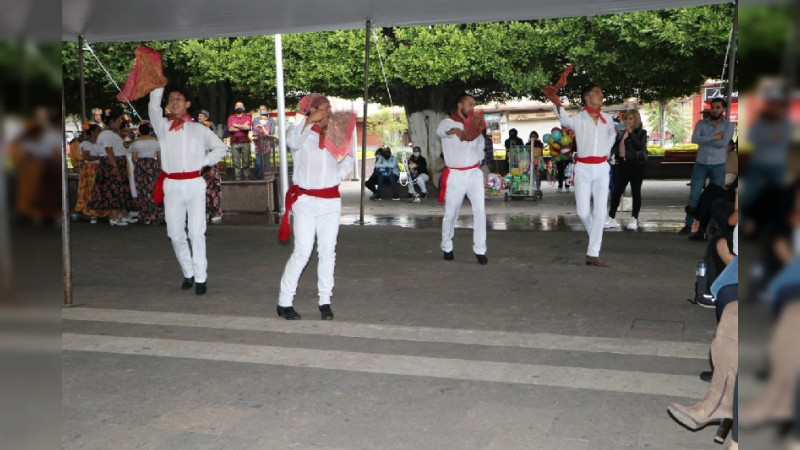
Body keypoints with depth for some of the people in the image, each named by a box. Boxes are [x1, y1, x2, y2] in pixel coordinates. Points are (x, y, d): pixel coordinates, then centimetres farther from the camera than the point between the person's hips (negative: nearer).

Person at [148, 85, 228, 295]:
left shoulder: (199, 129, 9)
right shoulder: (162, 126, 10)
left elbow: (220, 147, 13)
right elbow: (154, 105, -3)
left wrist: (204, 161, 0)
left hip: (195, 185, -2)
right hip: (172, 185, 2)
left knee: (196, 232, -9)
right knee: (176, 234, 5)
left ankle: (200, 277, -2)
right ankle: (188, 273, 21)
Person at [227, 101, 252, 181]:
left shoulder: (247, 117, 10)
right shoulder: (231, 117, 13)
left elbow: (248, 127, -8)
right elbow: (230, 129, -3)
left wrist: (236, 125, -2)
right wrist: (243, 127, -3)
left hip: (245, 142, -1)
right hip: (234, 142, 1)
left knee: (246, 161, -4)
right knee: (236, 162, -3)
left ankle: (246, 177, 0)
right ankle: (237, 178, -1)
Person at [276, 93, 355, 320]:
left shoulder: (334, 135, 11)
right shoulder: (300, 131, -2)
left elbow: (348, 156, 23)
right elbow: (293, 142, -26)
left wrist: (339, 175, 7)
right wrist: (311, 120, -27)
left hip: (331, 201, 4)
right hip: (306, 201, -4)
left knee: (328, 252, 6)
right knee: (302, 252, -6)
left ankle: (325, 301, 15)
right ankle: (284, 302, 3)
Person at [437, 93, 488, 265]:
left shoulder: (475, 124, 11)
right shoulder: (448, 122, -6)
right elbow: (440, 131, -32)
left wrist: (479, 159, 16)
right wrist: (455, 131, -50)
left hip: (474, 173, 4)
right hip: (455, 175, -4)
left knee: (480, 211, -6)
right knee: (450, 214, 6)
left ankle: (480, 251, 0)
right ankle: (447, 248, 25)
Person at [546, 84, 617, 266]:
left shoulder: (607, 119, 7)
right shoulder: (578, 119, -6)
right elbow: (565, 120, -28)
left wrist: (606, 151, 14)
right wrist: (558, 105, -47)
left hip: (601, 169, 3)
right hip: (583, 169, -3)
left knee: (600, 211, -6)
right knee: (583, 212, -4)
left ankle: (593, 253, -3)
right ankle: (595, 236, 28)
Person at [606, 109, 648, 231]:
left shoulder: (641, 132, -1)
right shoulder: (622, 133, 13)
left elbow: (639, 145, -18)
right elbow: (614, 147, 16)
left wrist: (631, 132, -18)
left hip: (636, 164, -5)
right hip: (622, 164, 5)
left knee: (635, 192, 2)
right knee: (616, 191, 2)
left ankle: (634, 220, 9)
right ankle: (612, 218, 7)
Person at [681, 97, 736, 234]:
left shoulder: (728, 126, 0)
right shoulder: (701, 123, 4)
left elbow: (723, 143, -15)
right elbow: (694, 139, -13)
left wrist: (704, 140, -10)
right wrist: (713, 138, -16)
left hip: (718, 165, -1)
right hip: (700, 164, 1)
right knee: (693, 195, -1)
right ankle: (688, 225, 4)